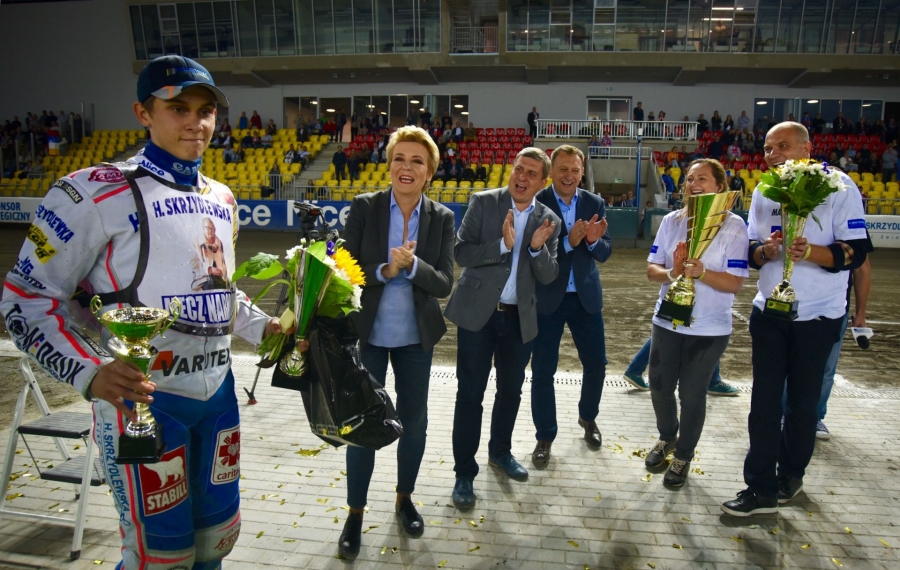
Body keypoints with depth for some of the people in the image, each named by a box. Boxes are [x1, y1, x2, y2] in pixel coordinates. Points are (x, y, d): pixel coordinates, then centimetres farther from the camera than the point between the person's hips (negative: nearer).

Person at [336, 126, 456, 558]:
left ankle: (405, 498, 38)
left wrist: (411, 265, -25)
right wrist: (385, 271, -25)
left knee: (414, 420, 15)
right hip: (366, 333, -2)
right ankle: (355, 513, 27)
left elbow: (444, 283, -9)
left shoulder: (441, 218, -4)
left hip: (416, 336, 2)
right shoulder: (364, 207, -8)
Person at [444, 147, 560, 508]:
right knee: (470, 394, 2)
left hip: (519, 318, 4)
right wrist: (503, 245, -25)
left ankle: (500, 452, 39)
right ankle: (464, 472, 15)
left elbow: (549, 276, -1)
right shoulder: (483, 202, -5)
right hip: (477, 313, -3)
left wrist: (538, 248, -20)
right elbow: (461, 252, -12)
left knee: (511, 391, 17)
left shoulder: (549, 221, 3)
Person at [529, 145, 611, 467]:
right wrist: (568, 241, -29)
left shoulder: (595, 204, 2)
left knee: (596, 364, 14)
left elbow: (605, 254, 0)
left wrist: (593, 240, -22)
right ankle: (545, 437, 21)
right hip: (547, 298, -3)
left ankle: (588, 418, 41)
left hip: (586, 296, 4)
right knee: (543, 371, 3)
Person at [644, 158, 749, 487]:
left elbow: (735, 283, -13)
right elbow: (651, 268, 2)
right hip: (667, 320, 4)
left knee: (692, 394, 7)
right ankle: (667, 437, 42)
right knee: (659, 387, 14)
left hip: (709, 328, -4)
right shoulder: (671, 221, 2)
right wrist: (669, 274, -20)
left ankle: (683, 456, 29)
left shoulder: (733, 226, -10)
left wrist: (701, 272, -29)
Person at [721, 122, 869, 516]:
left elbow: (856, 251, -12)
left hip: (818, 315, -4)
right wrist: (764, 250, -14)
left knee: (802, 403, 9)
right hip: (769, 311, 4)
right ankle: (762, 488, 11)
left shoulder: (839, 186, -8)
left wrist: (811, 251, -30)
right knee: (764, 402, 3)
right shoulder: (763, 191, 7)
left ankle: (790, 474, 30)